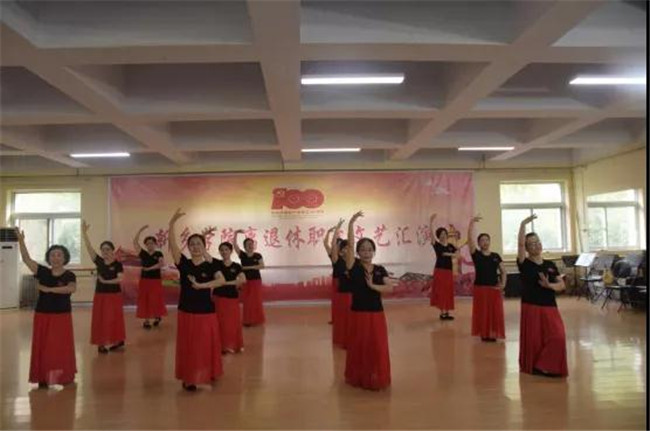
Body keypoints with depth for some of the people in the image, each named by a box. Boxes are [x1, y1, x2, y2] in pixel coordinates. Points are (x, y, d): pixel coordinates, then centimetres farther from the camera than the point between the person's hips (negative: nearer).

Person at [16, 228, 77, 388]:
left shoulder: (69, 275, -6)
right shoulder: (43, 272, 2)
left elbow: (72, 288, -26)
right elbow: (26, 259, -7)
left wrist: (49, 289, -22)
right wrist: (21, 241, -17)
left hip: (62, 315, -2)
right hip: (42, 314, 3)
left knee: (61, 347, 3)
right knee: (42, 346, 5)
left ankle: (64, 376, 16)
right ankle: (43, 377, 15)